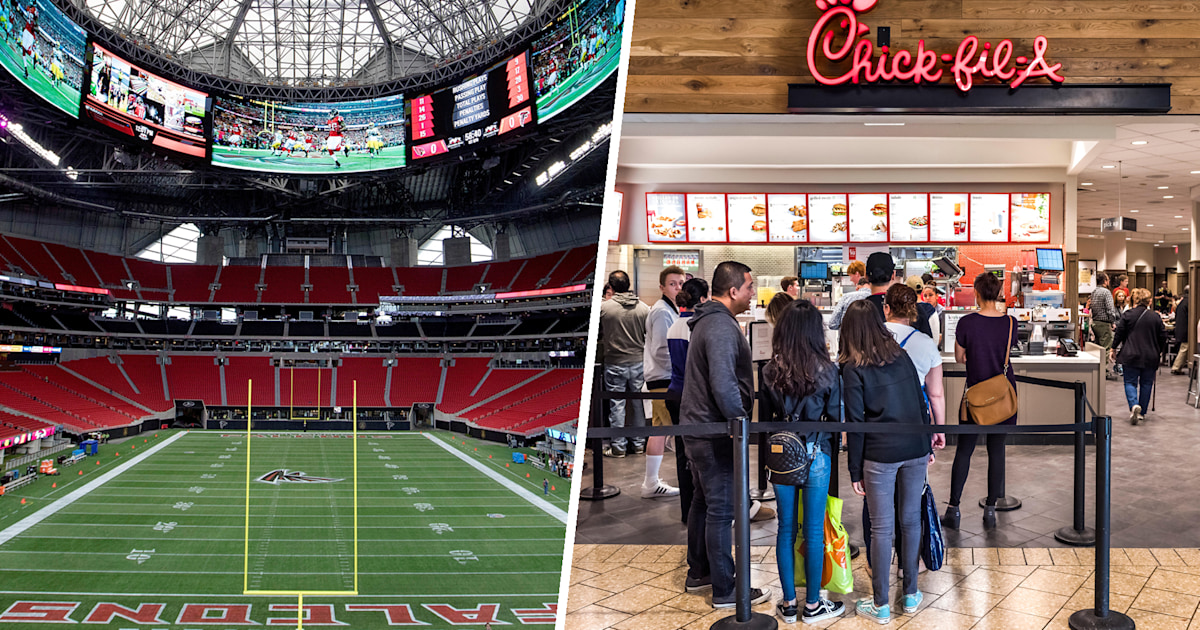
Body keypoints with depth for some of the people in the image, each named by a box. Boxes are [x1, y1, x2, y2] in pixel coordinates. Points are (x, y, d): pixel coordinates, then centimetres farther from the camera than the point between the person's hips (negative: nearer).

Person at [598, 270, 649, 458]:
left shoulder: (604, 307, -11)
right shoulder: (643, 308, -3)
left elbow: (597, 330, 3)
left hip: (614, 364, -3)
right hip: (638, 362, 3)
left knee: (617, 404, 4)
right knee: (638, 403, 12)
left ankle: (618, 446, 9)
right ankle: (639, 443, 20)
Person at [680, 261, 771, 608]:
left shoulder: (708, 321, 14)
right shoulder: (721, 326, -20)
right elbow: (724, 386, -29)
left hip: (698, 428, 11)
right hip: (714, 433, -11)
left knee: (703, 501, 19)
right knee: (722, 509, -3)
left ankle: (698, 573, 31)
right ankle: (725, 591, 4)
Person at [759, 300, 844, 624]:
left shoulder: (770, 371, -4)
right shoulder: (828, 371, -10)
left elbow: (764, 417, 4)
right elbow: (834, 418, -4)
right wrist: (835, 456, 9)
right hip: (815, 455, -2)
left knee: (786, 529, 11)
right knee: (814, 532, 7)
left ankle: (789, 603, 20)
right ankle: (813, 605, 18)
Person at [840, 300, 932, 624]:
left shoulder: (853, 369, -7)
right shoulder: (902, 356, 6)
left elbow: (855, 423, -7)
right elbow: (921, 405, 9)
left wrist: (855, 471, -2)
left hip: (880, 455, -4)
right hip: (915, 450, 4)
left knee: (882, 527, 3)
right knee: (911, 520, 14)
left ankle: (881, 604, 11)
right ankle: (910, 594, 25)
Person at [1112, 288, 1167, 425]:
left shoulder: (1127, 315, -6)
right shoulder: (1156, 317, -1)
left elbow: (1119, 333, -3)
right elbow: (1163, 336, 5)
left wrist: (1114, 348, 10)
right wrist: (1160, 351, 21)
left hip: (1131, 356, -2)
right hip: (1150, 357, 2)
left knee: (1130, 382, 5)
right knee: (1146, 384, 14)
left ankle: (1134, 405, -21)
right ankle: (1142, 413, 19)